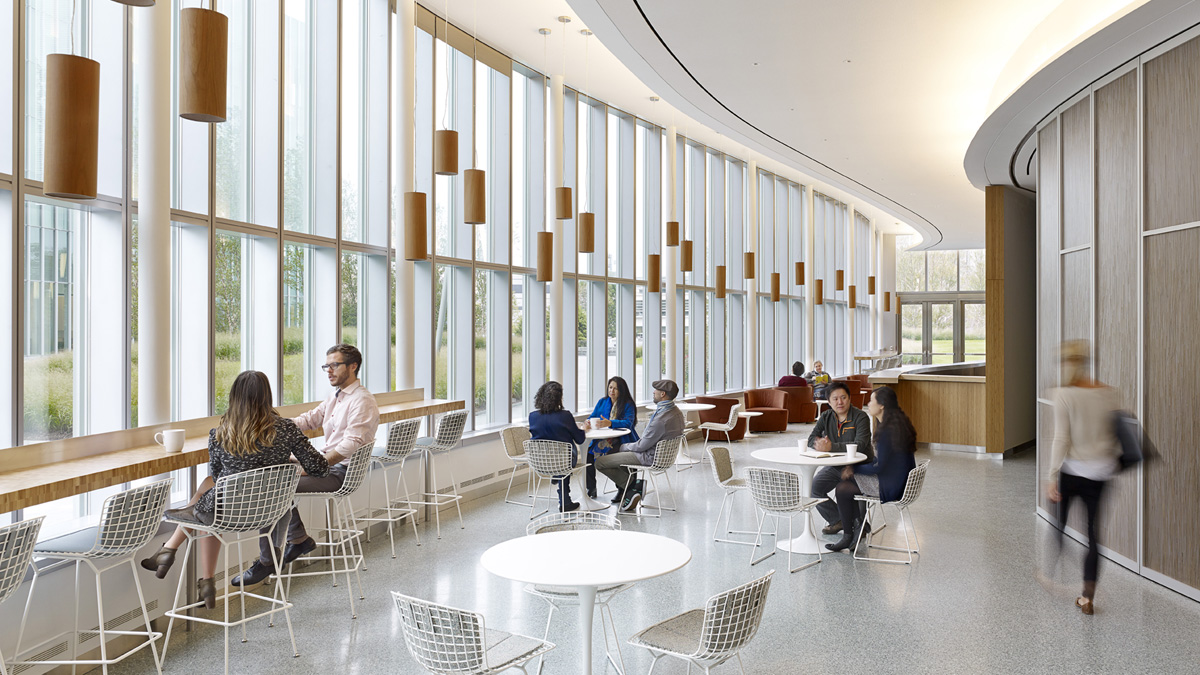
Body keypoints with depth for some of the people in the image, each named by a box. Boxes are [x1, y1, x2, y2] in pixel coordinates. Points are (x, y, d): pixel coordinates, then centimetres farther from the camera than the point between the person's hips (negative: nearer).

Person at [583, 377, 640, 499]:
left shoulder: (628, 405, -1)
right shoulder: (602, 402, 15)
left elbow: (628, 423, -17)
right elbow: (593, 417, 10)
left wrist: (609, 423, -34)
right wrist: (588, 423, -16)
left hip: (622, 441, -5)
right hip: (602, 438, 5)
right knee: (588, 452, -23)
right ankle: (591, 488, -10)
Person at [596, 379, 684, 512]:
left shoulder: (661, 419, -30)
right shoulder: (676, 412, 1)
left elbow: (642, 446, -22)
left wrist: (625, 447, -2)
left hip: (650, 457, -10)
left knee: (599, 463, -8)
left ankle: (633, 487, 1)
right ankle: (624, 487, 21)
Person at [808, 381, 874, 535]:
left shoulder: (861, 417, -14)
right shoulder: (826, 417, 4)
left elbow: (860, 445, -27)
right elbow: (811, 439, -4)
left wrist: (831, 447, -36)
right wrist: (820, 443, -29)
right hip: (835, 466, 6)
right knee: (813, 488, -10)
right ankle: (837, 520, 10)